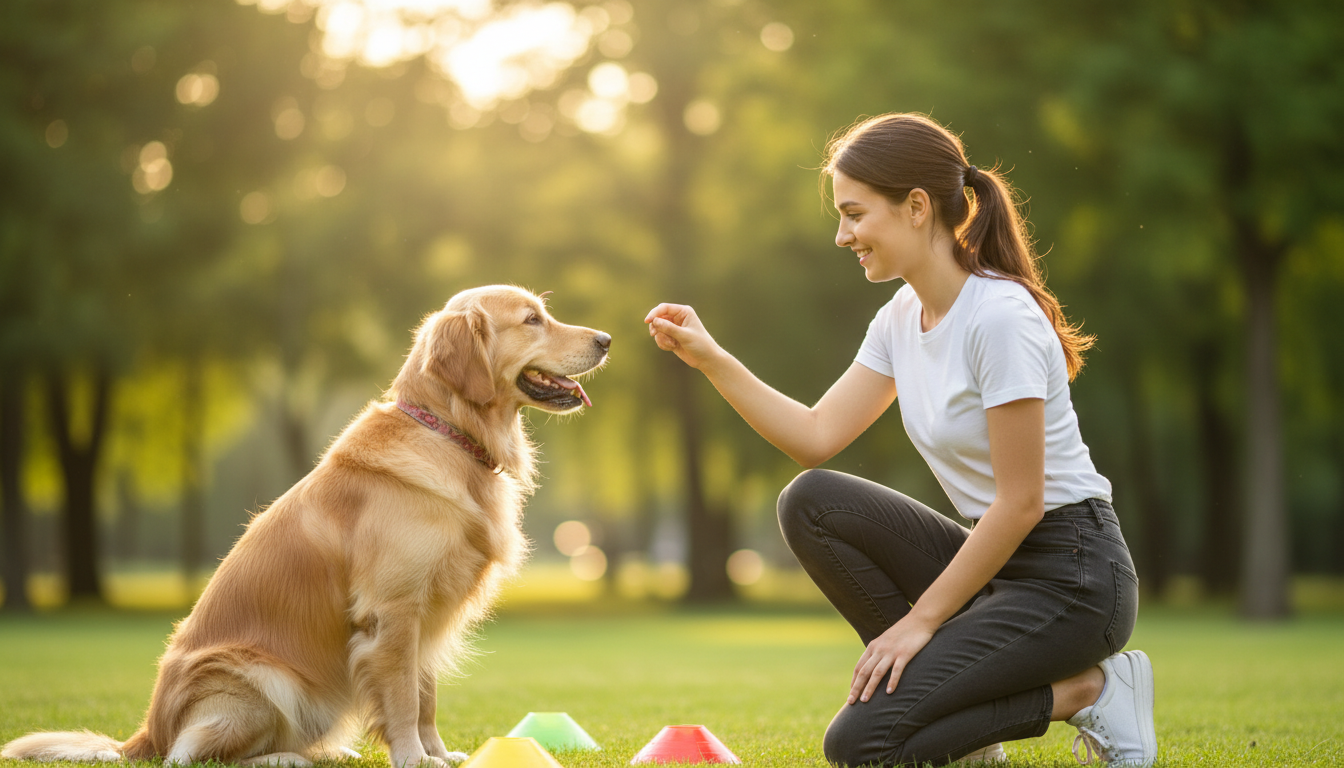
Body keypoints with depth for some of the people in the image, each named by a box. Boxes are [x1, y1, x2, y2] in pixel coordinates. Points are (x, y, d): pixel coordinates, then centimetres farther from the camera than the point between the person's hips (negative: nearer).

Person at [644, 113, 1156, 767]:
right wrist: (711, 359, -3)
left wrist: (922, 619, -14)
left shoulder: (1000, 316, -20)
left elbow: (1020, 504, -19)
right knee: (810, 503, -7)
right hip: (993, 558, 8)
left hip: (1071, 576, -8)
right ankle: (945, 693, 2)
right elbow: (817, 437, 5)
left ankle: (1085, 691, -2)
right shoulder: (902, 318, 7)